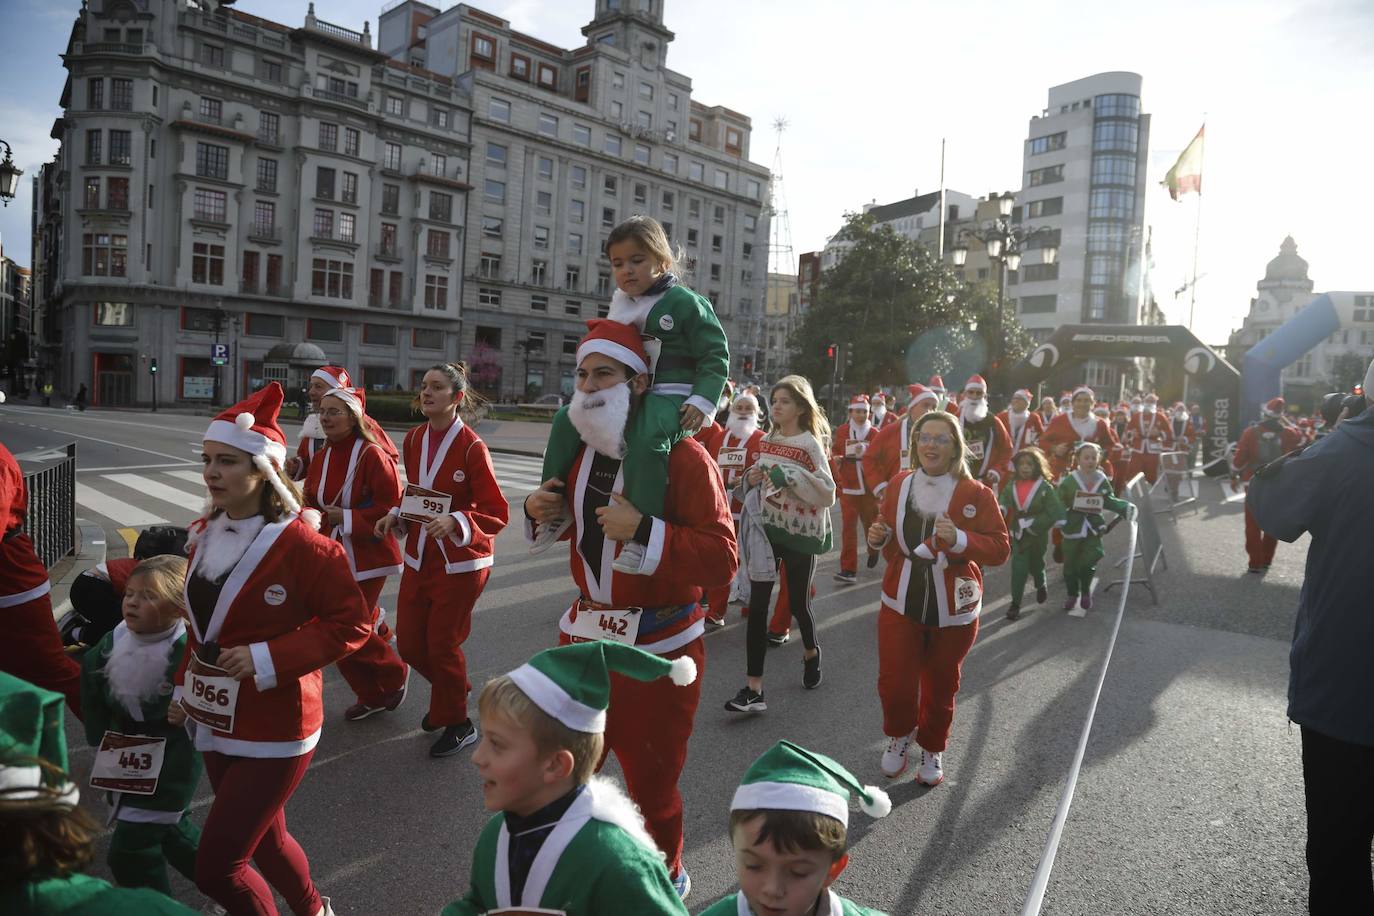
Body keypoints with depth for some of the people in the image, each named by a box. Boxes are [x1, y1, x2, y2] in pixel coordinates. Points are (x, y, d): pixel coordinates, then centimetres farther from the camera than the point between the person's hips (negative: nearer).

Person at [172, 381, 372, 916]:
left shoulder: (301, 543, -21)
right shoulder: (206, 535, 3)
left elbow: (352, 623, -20)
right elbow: (200, 626, 15)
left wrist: (268, 659, -24)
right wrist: (185, 688, 13)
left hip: (273, 731, -7)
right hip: (216, 722, 8)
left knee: (216, 868, -2)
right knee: (263, 840, 23)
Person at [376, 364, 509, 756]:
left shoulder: (472, 447, -17)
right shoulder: (413, 439, 3)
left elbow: (497, 514, -15)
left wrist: (455, 522, -30)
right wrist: (396, 515, -1)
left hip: (460, 562, -6)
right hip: (419, 557, 6)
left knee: (442, 643, 3)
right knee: (409, 643, 11)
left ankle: (458, 724, 26)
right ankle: (452, 691, 41)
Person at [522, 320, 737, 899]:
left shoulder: (682, 456, -17)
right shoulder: (579, 448, 5)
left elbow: (722, 561, -23)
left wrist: (643, 530, -32)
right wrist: (538, 511, -1)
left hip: (657, 646, -6)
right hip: (583, 633, 6)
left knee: (651, 780, 11)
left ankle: (665, 879, 40)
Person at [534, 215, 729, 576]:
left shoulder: (685, 303, -5)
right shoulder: (620, 304, 15)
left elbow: (715, 356, -5)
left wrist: (702, 400, -17)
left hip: (669, 397, -7)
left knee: (647, 437, -38)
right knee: (566, 421, -3)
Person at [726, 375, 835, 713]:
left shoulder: (810, 443, -10)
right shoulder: (767, 440, 8)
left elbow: (828, 493, -16)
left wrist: (790, 475, -25)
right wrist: (751, 479, -1)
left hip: (799, 532, -5)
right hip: (766, 528, 5)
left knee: (798, 602, 10)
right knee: (757, 604, -4)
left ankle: (811, 653, 43)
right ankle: (754, 689, -2)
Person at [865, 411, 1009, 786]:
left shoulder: (976, 494, -11)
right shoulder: (899, 485, 0)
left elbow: (1000, 548, -11)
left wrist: (959, 539, -27)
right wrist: (879, 537, -10)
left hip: (953, 611, -2)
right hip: (901, 604, 2)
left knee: (940, 687, 14)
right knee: (894, 683, -4)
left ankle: (932, 749, 41)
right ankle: (900, 734, 30)